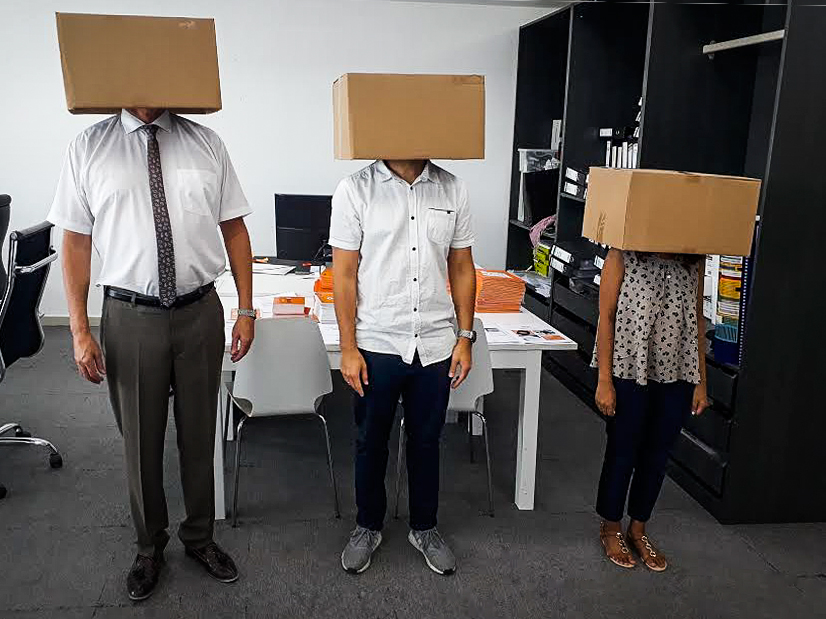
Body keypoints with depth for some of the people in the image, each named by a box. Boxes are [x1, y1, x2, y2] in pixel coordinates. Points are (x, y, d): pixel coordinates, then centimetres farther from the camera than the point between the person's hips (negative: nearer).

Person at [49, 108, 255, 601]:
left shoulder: (206, 144, 0)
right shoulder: (89, 148, -1)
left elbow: (234, 229, 3)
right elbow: (76, 242, 0)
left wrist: (246, 310, 0)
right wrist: (80, 330, -4)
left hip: (200, 313, 1)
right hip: (130, 316, 0)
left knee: (199, 436, 15)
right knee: (141, 440, 14)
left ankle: (200, 537, 39)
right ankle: (150, 547, 39)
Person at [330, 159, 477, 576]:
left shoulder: (452, 189, 3)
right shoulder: (355, 190, -6)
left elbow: (461, 268, 7)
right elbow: (344, 274, -6)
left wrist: (465, 337, 4)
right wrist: (348, 348, -8)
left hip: (435, 345, 2)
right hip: (377, 344, -2)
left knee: (426, 442, 16)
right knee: (371, 442, 14)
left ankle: (424, 528, 36)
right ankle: (368, 527, 36)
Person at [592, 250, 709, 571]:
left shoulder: (693, 262, 5)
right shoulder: (622, 256, -7)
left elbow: (697, 323, 10)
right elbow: (606, 317, -9)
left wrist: (701, 381, 8)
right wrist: (604, 381, -12)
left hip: (677, 375, 4)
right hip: (630, 371, -4)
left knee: (658, 453, 14)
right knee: (623, 451, 9)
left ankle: (638, 529, 34)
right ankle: (611, 528, 30)